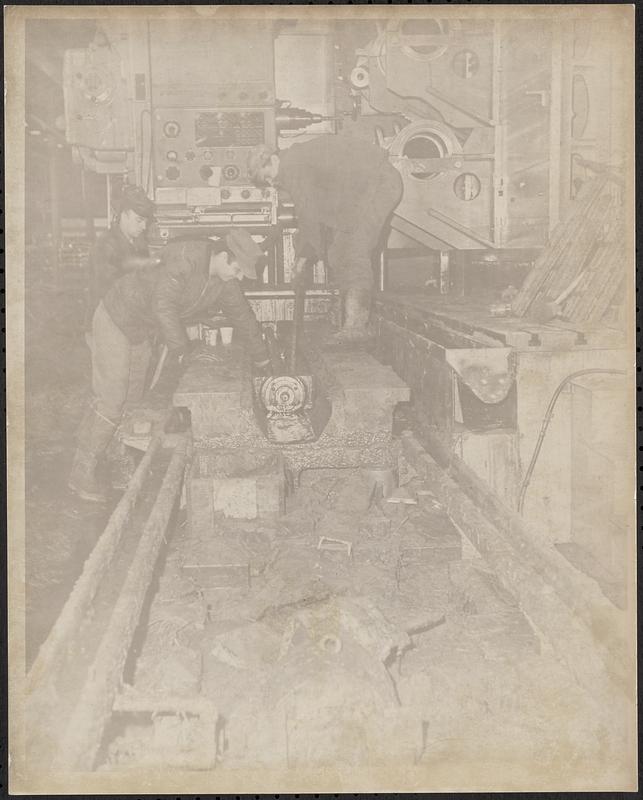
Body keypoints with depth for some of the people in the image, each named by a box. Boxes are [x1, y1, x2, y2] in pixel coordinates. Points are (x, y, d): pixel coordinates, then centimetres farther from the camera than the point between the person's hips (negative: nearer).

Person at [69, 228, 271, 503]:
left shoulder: (224, 279, -5)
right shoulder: (184, 259, -31)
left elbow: (241, 314, 9)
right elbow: (163, 306, -37)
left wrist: (262, 359, 19)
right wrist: (186, 350, -31)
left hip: (140, 330, 9)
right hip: (116, 318, -9)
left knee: (132, 396, 12)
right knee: (112, 400, -8)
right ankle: (82, 473, 3)